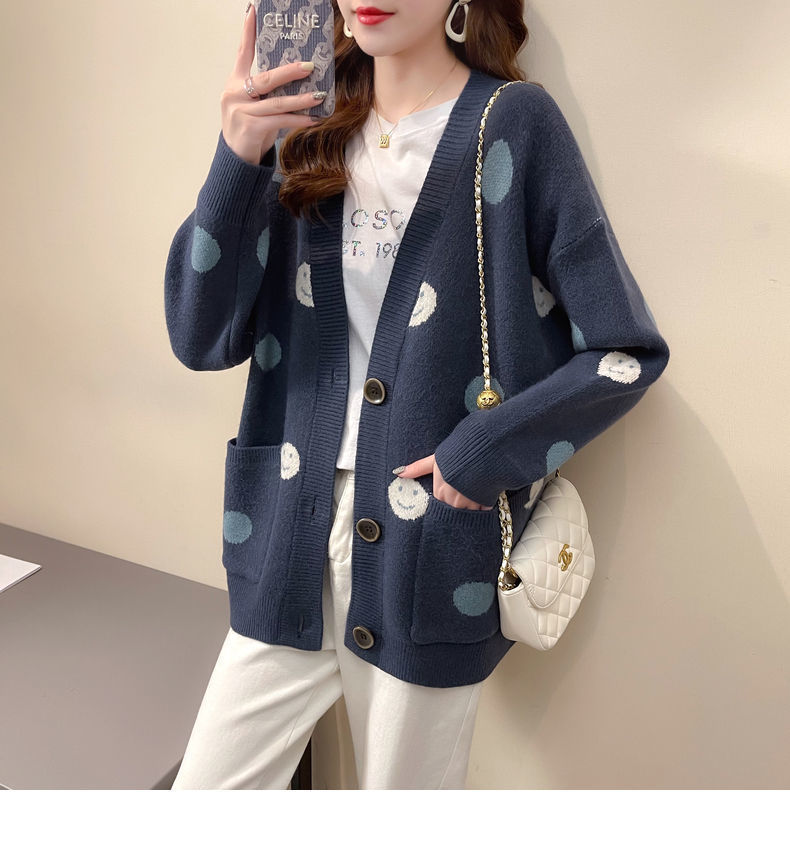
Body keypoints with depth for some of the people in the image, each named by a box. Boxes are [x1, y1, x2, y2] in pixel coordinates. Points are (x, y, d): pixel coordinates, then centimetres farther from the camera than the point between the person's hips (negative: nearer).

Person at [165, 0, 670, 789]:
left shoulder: (514, 125, -5)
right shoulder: (308, 130, 7)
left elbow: (626, 351, -4)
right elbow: (202, 338, -2)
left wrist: (484, 454, -13)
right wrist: (237, 160, -14)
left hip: (433, 558, -3)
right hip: (289, 548, 4)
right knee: (201, 791, 13)